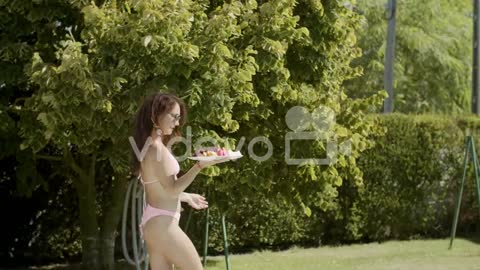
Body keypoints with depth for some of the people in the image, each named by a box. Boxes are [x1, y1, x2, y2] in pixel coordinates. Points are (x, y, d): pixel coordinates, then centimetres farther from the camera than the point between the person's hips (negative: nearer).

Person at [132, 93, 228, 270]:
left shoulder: (148, 146, 13)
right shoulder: (156, 148, -16)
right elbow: (172, 189, -17)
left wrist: (187, 197, 30)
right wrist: (200, 165, -25)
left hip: (153, 222, 9)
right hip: (162, 223, -9)